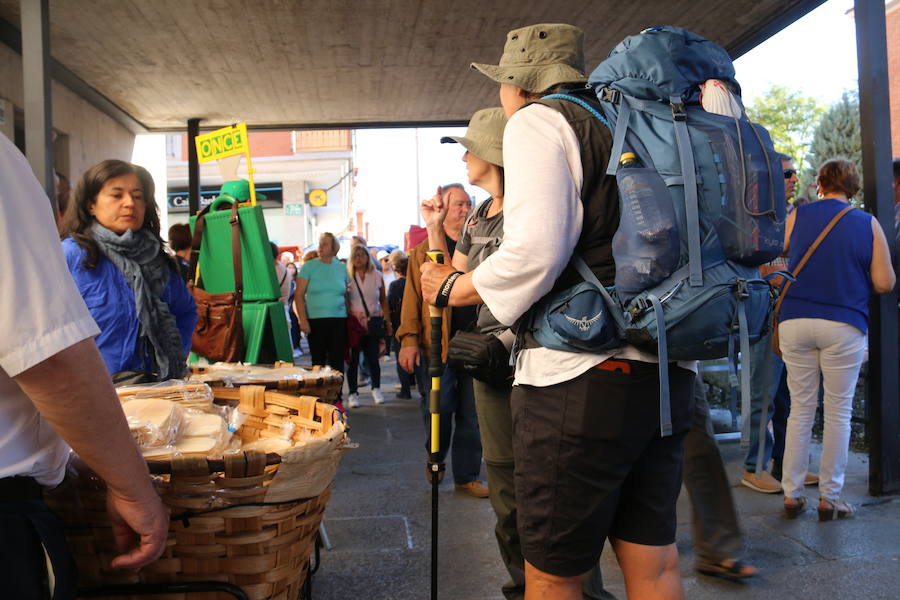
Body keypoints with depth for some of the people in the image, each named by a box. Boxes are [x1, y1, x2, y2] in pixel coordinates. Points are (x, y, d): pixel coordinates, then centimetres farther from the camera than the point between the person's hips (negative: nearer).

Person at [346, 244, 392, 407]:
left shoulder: (377, 276, 8)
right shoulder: (347, 277, 1)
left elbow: (384, 301, 12)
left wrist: (388, 323, 9)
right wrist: (353, 315, -9)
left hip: (373, 322, 1)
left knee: (373, 358, 0)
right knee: (353, 359, 0)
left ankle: (376, 389, 18)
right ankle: (353, 393, 10)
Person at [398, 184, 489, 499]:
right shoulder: (425, 249, 4)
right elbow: (412, 296, -2)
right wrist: (409, 339, -10)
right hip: (436, 345, -3)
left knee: (471, 416, 8)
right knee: (438, 409, 3)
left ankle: (467, 476, 20)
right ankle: (435, 457, 31)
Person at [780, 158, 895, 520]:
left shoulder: (797, 216, 4)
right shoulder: (868, 223, 3)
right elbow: (885, 284, -1)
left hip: (795, 321, 2)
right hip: (844, 325, -1)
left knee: (800, 409, 10)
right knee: (838, 412, 8)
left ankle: (792, 494, 13)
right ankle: (829, 498, 13)